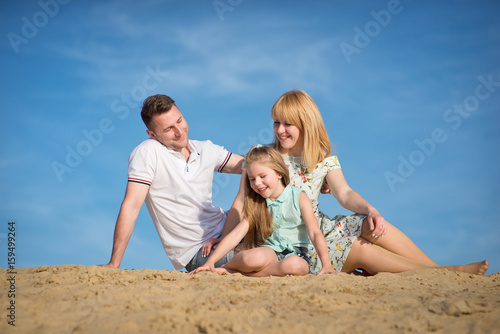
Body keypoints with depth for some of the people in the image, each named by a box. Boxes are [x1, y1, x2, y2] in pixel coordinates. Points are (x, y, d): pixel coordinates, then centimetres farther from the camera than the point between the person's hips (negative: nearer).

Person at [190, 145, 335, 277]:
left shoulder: (299, 198, 1)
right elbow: (234, 235, 2)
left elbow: (315, 233, -6)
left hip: (295, 254, 0)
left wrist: (326, 265, -20)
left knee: (294, 265, -39)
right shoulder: (257, 206, 10)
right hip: (269, 251, 0)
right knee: (253, 258, -38)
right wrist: (210, 262, -9)